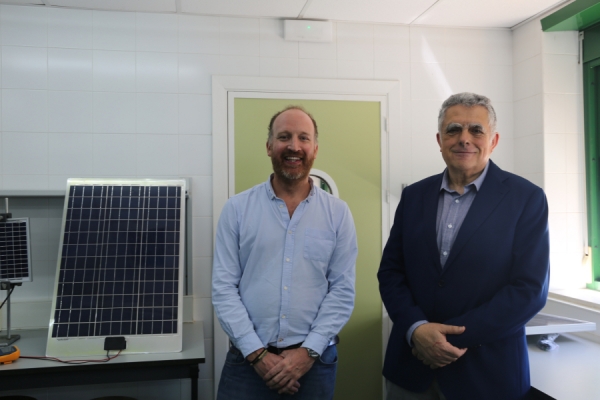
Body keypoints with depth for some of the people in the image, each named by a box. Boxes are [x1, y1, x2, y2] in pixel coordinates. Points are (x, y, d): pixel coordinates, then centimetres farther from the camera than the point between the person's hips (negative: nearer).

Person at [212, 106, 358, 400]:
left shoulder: (338, 213, 1)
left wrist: (308, 351, -10)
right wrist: (257, 353, -10)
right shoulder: (237, 208, -1)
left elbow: (343, 291, -2)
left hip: (314, 361, 1)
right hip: (248, 360, 0)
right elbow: (224, 288, -4)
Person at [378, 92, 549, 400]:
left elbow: (530, 288, -11)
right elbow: (390, 271, 3)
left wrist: (456, 336, -15)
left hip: (486, 373, -2)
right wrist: (416, 328, -13)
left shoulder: (527, 198, -6)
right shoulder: (414, 195, 4)